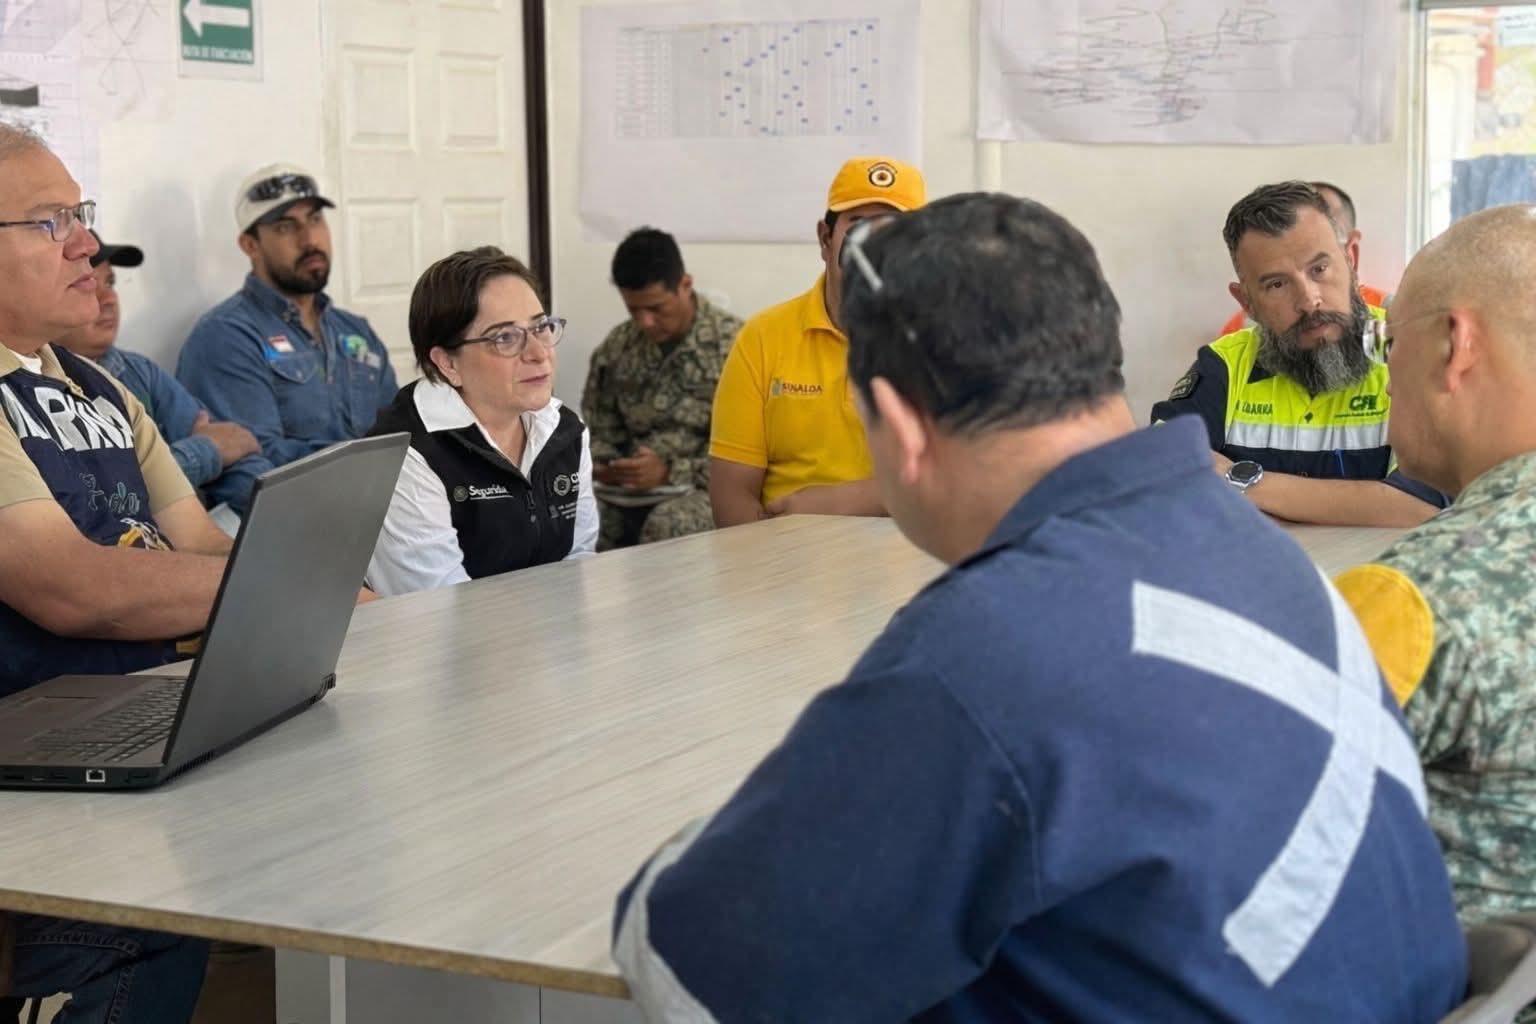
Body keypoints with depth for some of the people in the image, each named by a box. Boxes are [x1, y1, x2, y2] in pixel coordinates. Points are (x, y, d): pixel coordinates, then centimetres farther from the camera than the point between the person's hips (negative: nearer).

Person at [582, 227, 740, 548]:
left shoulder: (731, 345, -5)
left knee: (666, 526, -38)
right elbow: (599, 431, 20)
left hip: (702, 489, -4)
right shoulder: (616, 348, 12)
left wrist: (671, 472, -20)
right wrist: (603, 464, -3)